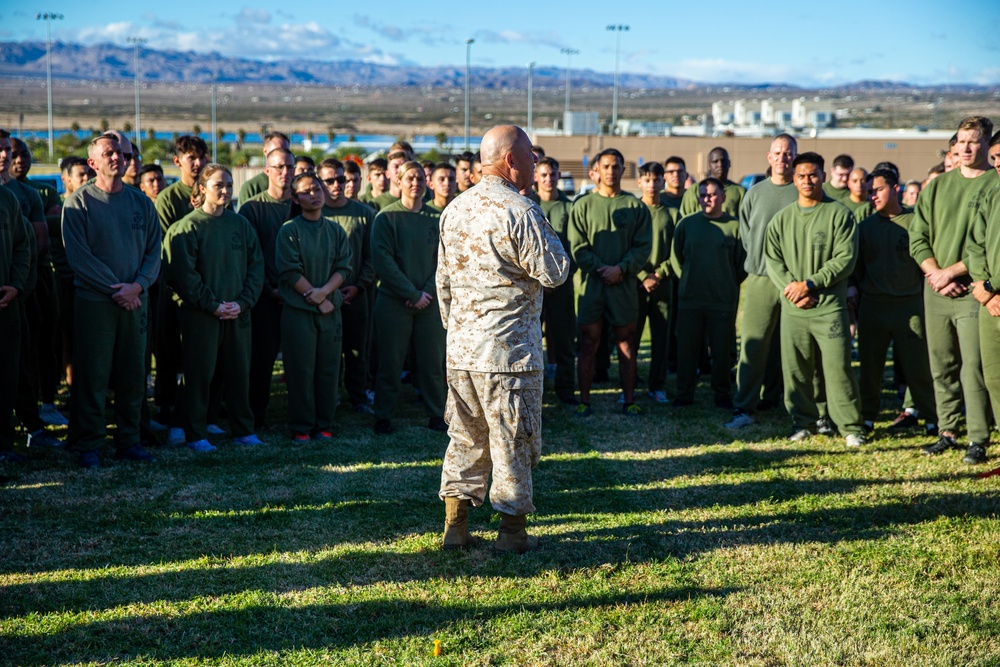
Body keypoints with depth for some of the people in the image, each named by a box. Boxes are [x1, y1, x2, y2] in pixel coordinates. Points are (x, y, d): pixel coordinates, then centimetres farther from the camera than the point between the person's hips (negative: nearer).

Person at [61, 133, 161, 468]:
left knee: (134, 374, 7)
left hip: (135, 300, 4)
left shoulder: (141, 202, 10)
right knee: (92, 376, -2)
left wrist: (137, 285, -9)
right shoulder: (79, 202, -2)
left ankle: (129, 440, 17)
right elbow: (78, 255, -8)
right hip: (94, 301, -4)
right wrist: (114, 288, -13)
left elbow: (154, 250, 8)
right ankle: (88, 445, 5)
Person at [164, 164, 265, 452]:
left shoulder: (241, 224, 9)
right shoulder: (187, 227, -5)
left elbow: (256, 266, 8)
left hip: (238, 313, 5)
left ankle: (243, 430, 20)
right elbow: (183, 274, -11)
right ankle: (195, 435, 8)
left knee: (240, 372, 9)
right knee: (199, 374, 0)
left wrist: (243, 301, -6)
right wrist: (213, 305, -14)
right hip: (199, 314, -5)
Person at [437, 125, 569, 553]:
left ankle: (455, 526, 17)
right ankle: (512, 530, 10)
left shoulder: (455, 210, 9)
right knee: (513, 438, 3)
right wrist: (550, 237, 3)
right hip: (509, 348, -7)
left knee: (465, 436, 14)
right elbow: (554, 273, -13)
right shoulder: (520, 212, -15)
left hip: (461, 347, 7)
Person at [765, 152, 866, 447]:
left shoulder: (839, 214, -1)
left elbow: (846, 258, -7)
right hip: (792, 310, 4)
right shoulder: (782, 218, 12)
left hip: (829, 308, -4)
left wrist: (809, 284, -13)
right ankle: (804, 422, 21)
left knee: (838, 368, -6)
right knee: (795, 370, 7)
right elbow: (772, 259, 8)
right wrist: (792, 288, -9)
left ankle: (852, 427, 3)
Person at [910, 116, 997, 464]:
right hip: (935, 290, 5)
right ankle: (947, 432, 19)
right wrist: (935, 273, -6)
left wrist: (952, 271, -12)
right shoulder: (937, 186, 13)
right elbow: (918, 237, 10)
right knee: (942, 367, 10)